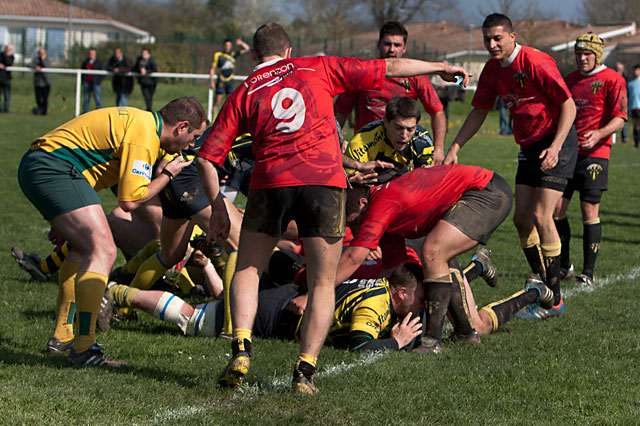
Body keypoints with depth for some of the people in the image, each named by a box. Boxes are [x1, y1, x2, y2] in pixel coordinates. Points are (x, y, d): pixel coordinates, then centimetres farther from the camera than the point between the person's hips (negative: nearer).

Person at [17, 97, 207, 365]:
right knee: (102, 251, -16)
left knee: (84, 248, 24)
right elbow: (129, 201, -16)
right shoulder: (144, 135, -13)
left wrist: (62, 222, 25)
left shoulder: (140, 121, 20)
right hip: (53, 169, -11)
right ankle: (83, 348, -20)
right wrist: (168, 174, 1)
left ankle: (62, 335, 29)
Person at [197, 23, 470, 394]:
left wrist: (218, 207, 23)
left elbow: (208, 157, 13)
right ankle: (305, 372, 1)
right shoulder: (316, 69, 19)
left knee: (248, 270, 20)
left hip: (270, 182, 1)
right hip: (324, 181, 0)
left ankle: (241, 351, 1)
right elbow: (387, 69, 22)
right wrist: (441, 67, 33)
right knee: (323, 283, 11)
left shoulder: (243, 94, 19)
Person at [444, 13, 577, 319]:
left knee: (541, 217, -15)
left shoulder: (535, 63, -19)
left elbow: (568, 105, -17)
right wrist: (454, 148, 6)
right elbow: (479, 112, 15)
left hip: (556, 144, -8)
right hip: (529, 147, 8)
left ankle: (554, 299, -8)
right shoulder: (493, 70, 5)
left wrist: (556, 147, -24)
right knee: (522, 218, 4)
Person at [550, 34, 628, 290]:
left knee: (589, 212, -6)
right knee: (556, 208, 1)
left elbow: (619, 118, -9)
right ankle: (563, 265, 16)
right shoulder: (570, 80, 16)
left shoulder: (612, 80, -3)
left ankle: (588, 272, 1)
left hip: (594, 154, -6)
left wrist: (599, 134, -24)